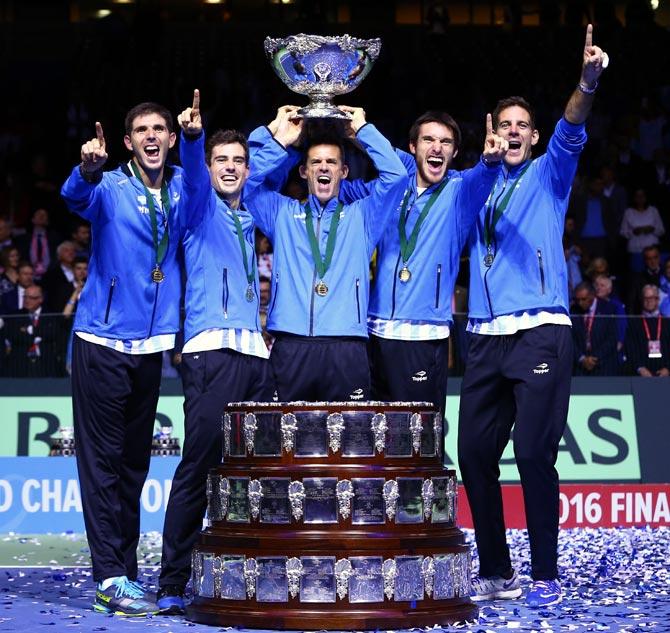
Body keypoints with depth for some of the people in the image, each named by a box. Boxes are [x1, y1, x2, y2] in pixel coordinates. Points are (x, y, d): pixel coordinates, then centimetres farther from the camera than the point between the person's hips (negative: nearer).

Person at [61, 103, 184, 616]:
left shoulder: (182, 188, 8)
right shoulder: (110, 189, -6)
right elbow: (76, 197, -25)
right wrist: (89, 170, -48)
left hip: (152, 344, 5)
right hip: (104, 343, -5)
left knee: (134, 464, 10)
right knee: (103, 462, -4)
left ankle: (125, 573, 17)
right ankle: (111, 579, -5)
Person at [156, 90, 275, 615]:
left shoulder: (248, 218, 22)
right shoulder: (200, 208, 5)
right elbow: (193, 175, -15)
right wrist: (191, 137, -35)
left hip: (255, 354, 7)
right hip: (211, 350, -6)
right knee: (198, 466, -12)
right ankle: (172, 584, -11)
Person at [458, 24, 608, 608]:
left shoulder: (548, 176, 10)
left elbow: (571, 134, -10)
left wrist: (587, 84, -29)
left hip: (539, 333, -4)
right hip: (486, 336, 4)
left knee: (534, 451, -10)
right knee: (475, 452, 1)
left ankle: (545, 574, -3)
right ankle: (496, 573, 11)